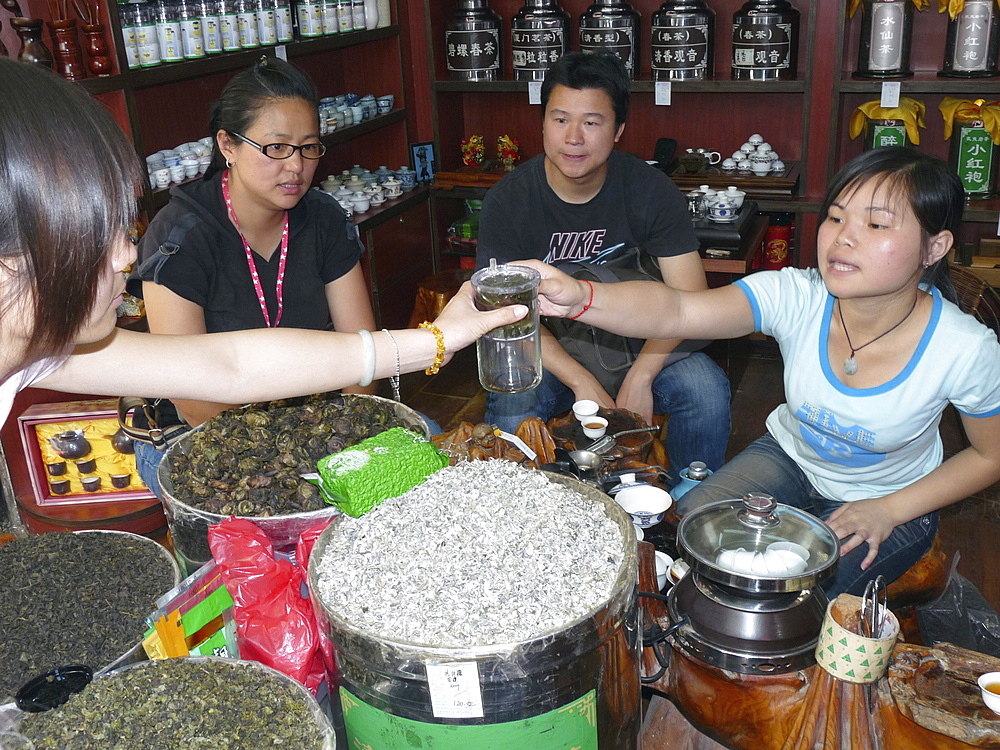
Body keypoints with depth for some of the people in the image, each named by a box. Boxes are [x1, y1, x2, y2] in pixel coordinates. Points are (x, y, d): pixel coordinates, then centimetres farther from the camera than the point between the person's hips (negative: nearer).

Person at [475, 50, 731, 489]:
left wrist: (640, 375, -27)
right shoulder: (508, 201, -10)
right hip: (548, 352, -1)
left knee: (705, 387, -25)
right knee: (511, 406, -31)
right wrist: (581, 382, -25)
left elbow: (690, 299, -12)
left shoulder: (649, 190, -8)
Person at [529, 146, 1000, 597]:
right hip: (789, 457, 2)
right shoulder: (795, 297, -28)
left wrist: (891, 511, -16)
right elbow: (675, 311, -44)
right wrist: (579, 298, -63)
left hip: (883, 502, -2)